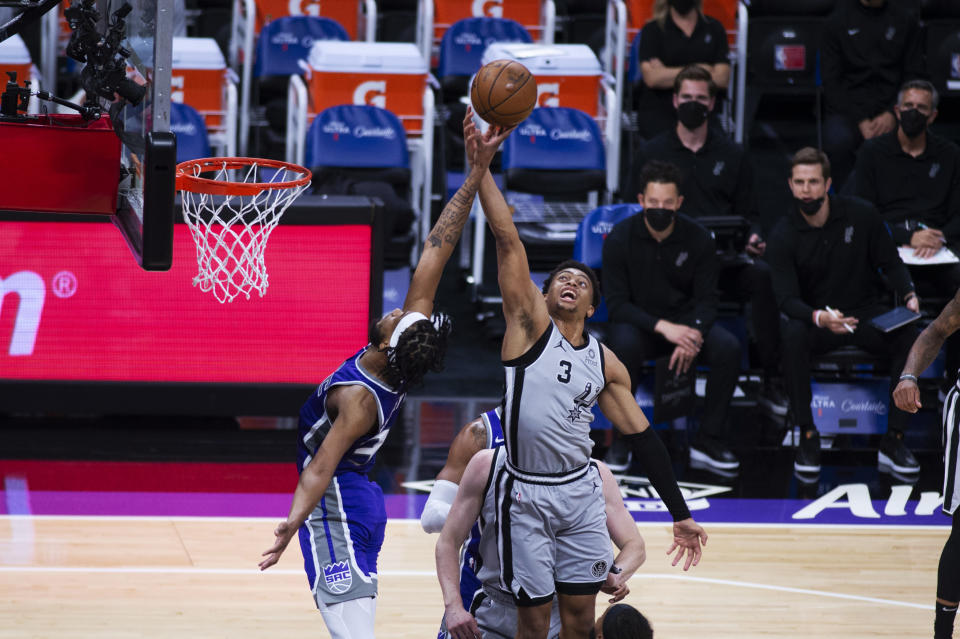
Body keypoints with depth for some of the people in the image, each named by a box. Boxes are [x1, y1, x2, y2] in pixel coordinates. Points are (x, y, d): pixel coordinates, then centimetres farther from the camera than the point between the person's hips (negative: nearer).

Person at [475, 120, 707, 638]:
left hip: (580, 492, 4)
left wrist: (681, 516, 8)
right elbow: (507, 238, -10)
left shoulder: (605, 362, 10)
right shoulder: (530, 324, -2)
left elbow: (641, 436, 11)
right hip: (527, 494, -4)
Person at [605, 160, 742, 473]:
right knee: (625, 345, -38)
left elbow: (706, 300, -2)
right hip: (637, 321, -2)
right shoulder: (620, 239, -10)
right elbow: (617, 303, -12)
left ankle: (709, 440, -16)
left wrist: (692, 334, -25)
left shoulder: (698, 239, -4)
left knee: (728, 347, -27)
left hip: (685, 320, 2)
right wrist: (662, 327, -27)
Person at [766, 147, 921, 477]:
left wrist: (908, 295, -18)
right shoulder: (783, 236, -9)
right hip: (814, 316, -1)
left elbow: (891, 263, 4)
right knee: (792, 335, -36)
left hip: (867, 311, 1)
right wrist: (820, 318, -38)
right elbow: (787, 299, -16)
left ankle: (893, 440, -21)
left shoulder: (860, 214, -6)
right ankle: (807, 437, -26)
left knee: (910, 338, -29)